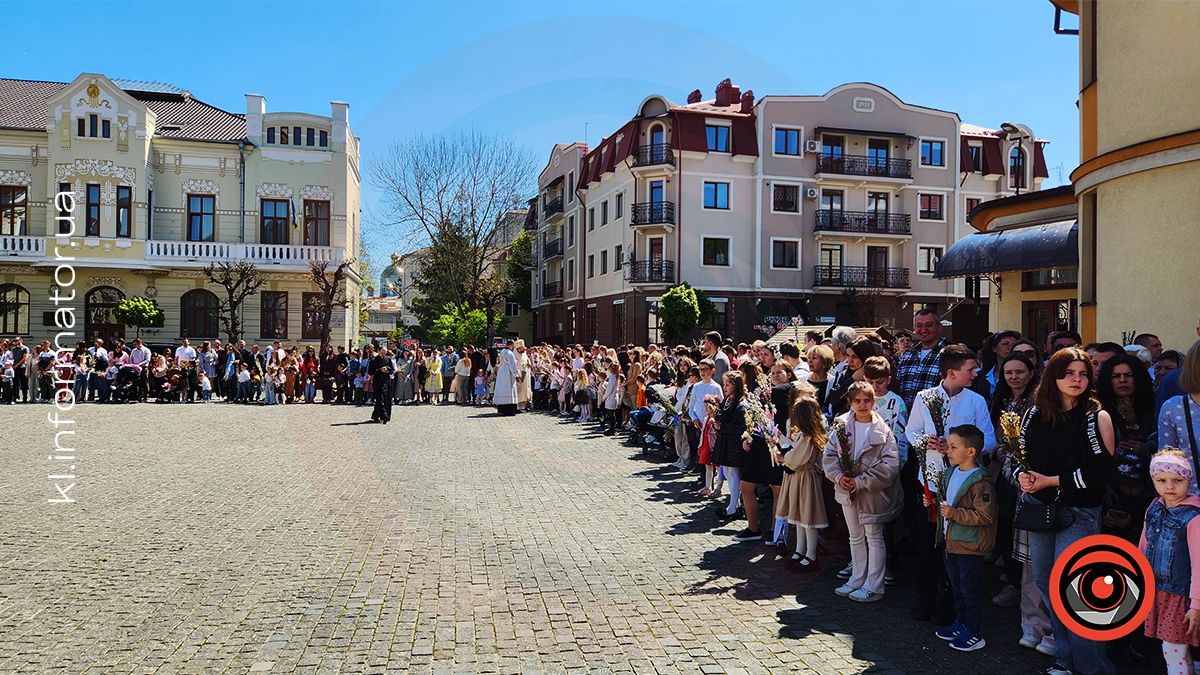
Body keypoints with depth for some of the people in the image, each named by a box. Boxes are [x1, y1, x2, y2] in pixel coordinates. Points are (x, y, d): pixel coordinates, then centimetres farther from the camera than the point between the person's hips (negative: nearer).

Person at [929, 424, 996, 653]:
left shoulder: (980, 482, -21)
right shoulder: (950, 473, 7)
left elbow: (985, 516, -24)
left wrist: (955, 513, -27)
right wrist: (933, 502, 4)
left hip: (970, 546, -9)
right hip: (951, 542, 9)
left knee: (971, 589, 4)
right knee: (957, 586, 20)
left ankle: (974, 634, 16)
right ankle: (960, 623, 34)